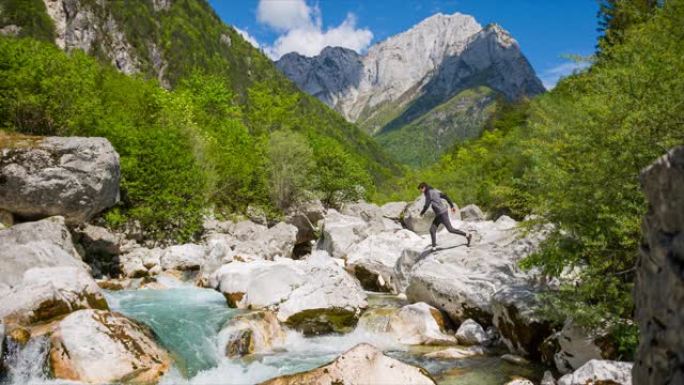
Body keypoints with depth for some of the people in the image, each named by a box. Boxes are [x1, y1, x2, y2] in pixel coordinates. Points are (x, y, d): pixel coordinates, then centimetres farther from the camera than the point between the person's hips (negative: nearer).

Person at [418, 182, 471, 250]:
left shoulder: (429, 193, -16)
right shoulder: (435, 191, 12)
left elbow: (426, 206, -16)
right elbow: (445, 196, 12)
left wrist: (422, 213, 3)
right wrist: (452, 206, 14)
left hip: (442, 213, -10)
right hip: (439, 214, 10)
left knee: (450, 229, -5)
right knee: (432, 229, 4)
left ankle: (467, 235, 6)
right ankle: (434, 247, 4)